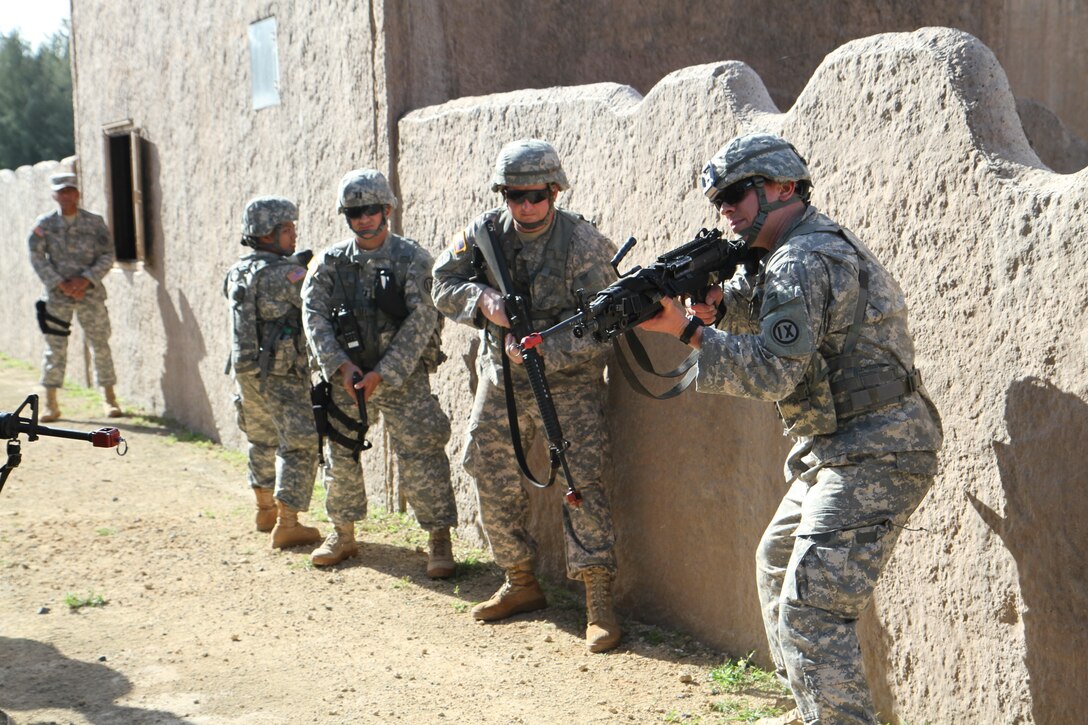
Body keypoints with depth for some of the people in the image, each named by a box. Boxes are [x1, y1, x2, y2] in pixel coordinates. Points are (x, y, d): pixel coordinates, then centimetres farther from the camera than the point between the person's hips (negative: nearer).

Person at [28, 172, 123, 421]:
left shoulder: (94, 222, 2)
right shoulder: (44, 224, 1)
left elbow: (107, 255, 0)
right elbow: (37, 257, -1)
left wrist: (86, 279, -12)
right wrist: (60, 284, -11)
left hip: (90, 292, 0)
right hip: (57, 295, 0)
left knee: (100, 344, 2)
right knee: (55, 347, 0)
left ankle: (110, 399, 12)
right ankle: (51, 403, 8)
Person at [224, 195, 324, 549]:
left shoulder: (237, 272, 7)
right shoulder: (284, 273, -18)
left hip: (244, 370, 8)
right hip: (280, 376, -8)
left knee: (263, 440, 23)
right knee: (300, 444, -1)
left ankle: (265, 510, 37)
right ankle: (287, 525, -2)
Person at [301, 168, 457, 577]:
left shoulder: (412, 260, -6)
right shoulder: (331, 263, 4)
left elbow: (420, 322, -11)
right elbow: (315, 317, -1)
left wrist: (382, 373, -17)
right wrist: (341, 365, -14)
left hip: (403, 376, -4)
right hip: (345, 376, 4)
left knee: (420, 456, -8)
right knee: (340, 456, 11)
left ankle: (439, 540, 1)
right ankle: (343, 535, 27)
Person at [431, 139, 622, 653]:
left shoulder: (583, 243, -14)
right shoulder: (485, 232, 0)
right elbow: (443, 286, 0)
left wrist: (541, 350, -28)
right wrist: (482, 299, -20)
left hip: (568, 383, -5)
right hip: (500, 382, 5)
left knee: (582, 482, -13)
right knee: (494, 486, 10)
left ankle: (599, 603, -10)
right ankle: (521, 585, 27)